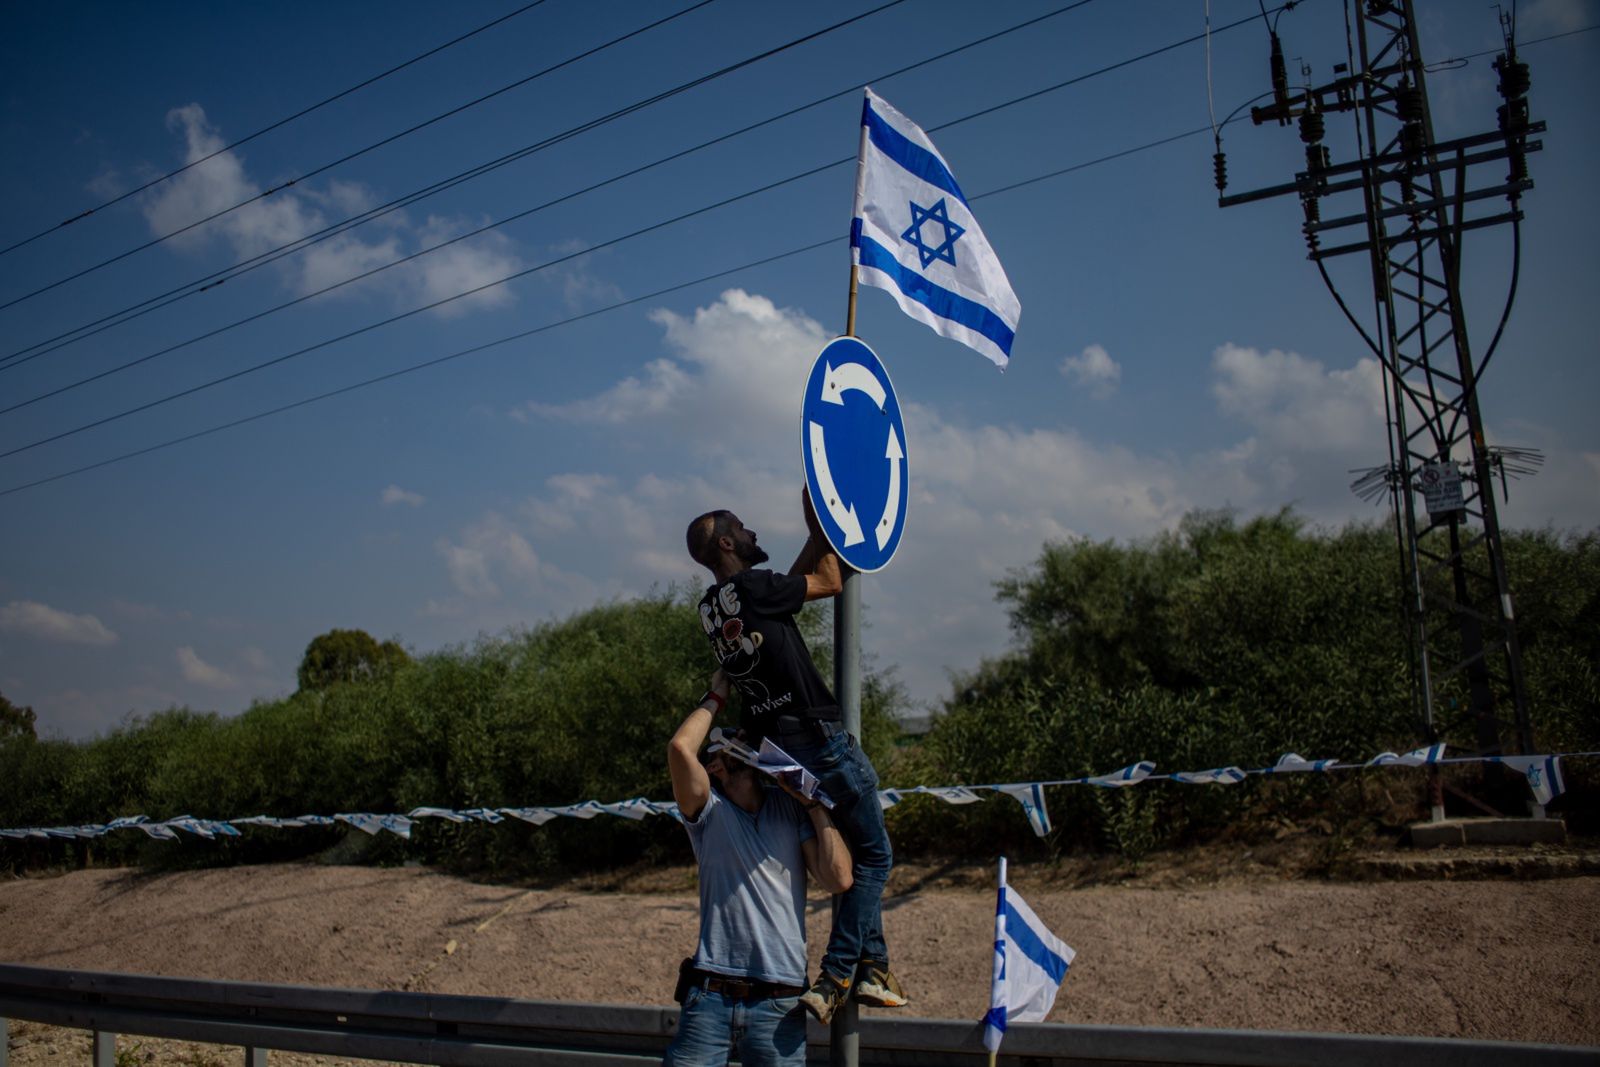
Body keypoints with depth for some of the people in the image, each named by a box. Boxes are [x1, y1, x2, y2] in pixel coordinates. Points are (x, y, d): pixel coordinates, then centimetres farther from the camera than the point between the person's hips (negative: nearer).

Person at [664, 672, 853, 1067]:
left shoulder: (790, 809, 9)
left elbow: (839, 879, -3)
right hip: (709, 995, -1)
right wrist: (715, 697, 2)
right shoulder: (709, 810, 4)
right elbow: (679, 748, -14)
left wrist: (813, 801, 2)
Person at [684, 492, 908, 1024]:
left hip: (772, 744, 9)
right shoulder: (750, 586, -13)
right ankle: (834, 979, -3)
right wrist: (820, 529, 13)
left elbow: (794, 582, 23)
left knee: (852, 852, 20)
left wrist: (817, 536, 25)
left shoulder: (711, 606, 12)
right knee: (873, 855, 1)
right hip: (816, 734, -9)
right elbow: (830, 584, 0)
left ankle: (873, 966, 21)